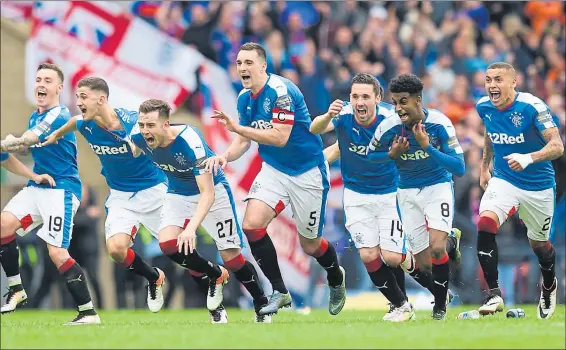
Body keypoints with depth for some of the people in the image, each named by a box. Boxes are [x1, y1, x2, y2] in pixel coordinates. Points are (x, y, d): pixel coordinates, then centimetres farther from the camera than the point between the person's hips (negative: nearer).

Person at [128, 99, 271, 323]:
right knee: (168, 244, -20)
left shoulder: (190, 142, -37)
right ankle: (214, 275, 6)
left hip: (213, 191, -5)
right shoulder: (138, 137, -21)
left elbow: (207, 193, -39)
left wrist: (191, 228, -49)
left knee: (231, 257, -6)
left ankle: (262, 306, 18)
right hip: (178, 194, 5)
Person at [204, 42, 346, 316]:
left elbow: (279, 137, -30)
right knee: (251, 224, -17)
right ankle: (279, 292, -4)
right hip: (273, 170, 6)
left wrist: (236, 127, -32)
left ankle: (336, 279, 40)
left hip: (307, 172, -6)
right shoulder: (244, 98, 1)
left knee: (310, 245, 5)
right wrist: (225, 155, -13)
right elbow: (244, 141, 9)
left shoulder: (281, 91, -24)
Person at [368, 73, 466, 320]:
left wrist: (427, 147, -32)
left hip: (438, 186, -2)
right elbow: (368, 157, 1)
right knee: (424, 264, 1)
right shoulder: (388, 128, -16)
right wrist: (392, 154, -19)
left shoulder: (440, 124, -20)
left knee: (437, 248, -24)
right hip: (408, 193, 2)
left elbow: (459, 168, -22)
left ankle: (440, 305, -4)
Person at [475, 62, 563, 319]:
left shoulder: (532, 106, -21)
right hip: (503, 180, 3)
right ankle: (493, 294, -22)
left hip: (538, 186, -3)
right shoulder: (484, 107, -5)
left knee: (539, 244, 13)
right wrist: (484, 167, 22)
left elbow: (557, 146, -25)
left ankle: (549, 286, 47)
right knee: (485, 223, -26)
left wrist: (529, 158, -42)